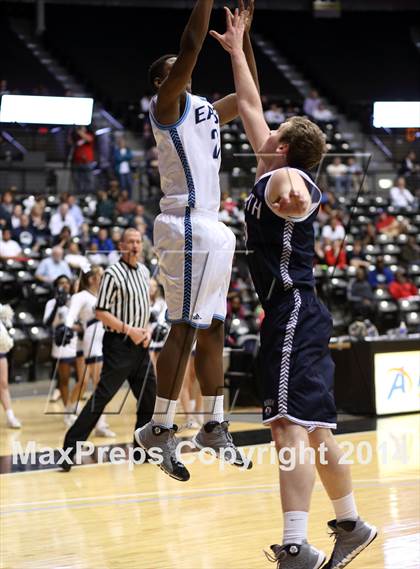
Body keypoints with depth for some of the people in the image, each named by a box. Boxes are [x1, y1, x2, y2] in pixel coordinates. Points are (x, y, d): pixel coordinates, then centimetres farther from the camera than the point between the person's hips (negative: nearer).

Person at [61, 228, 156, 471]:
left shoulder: (144, 271, 12)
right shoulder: (113, 274, -10)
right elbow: (101, 312, -14)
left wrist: (147, 330, 4)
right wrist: (129, 330, -18)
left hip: (140, 344, 7)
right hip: (119, 344, -7)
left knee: (150, 396, 8)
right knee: (103, 395, -12)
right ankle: (71, 447, -10)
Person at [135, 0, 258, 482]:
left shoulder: (206, 109, 19)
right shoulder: (167, 104, -5)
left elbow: (249, 95, 27)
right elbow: (191, 48, -19)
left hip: (212, 229, 9)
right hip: (188, 226, -9)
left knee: (212, 330, 12)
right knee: (185, 329, -11)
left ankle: (213, 427, 19)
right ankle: (159, 430, -7)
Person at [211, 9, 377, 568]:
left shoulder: (287, 178, -11)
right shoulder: (280, 177, 16)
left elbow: (294, 198, -39)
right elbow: (251, 109, 28)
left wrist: (291, 195, -62)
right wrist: (237, 52, 34)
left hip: (293, 313, -10)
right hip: (297, 314, 10)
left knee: (290, 427, -18)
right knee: (314, 429, 16)